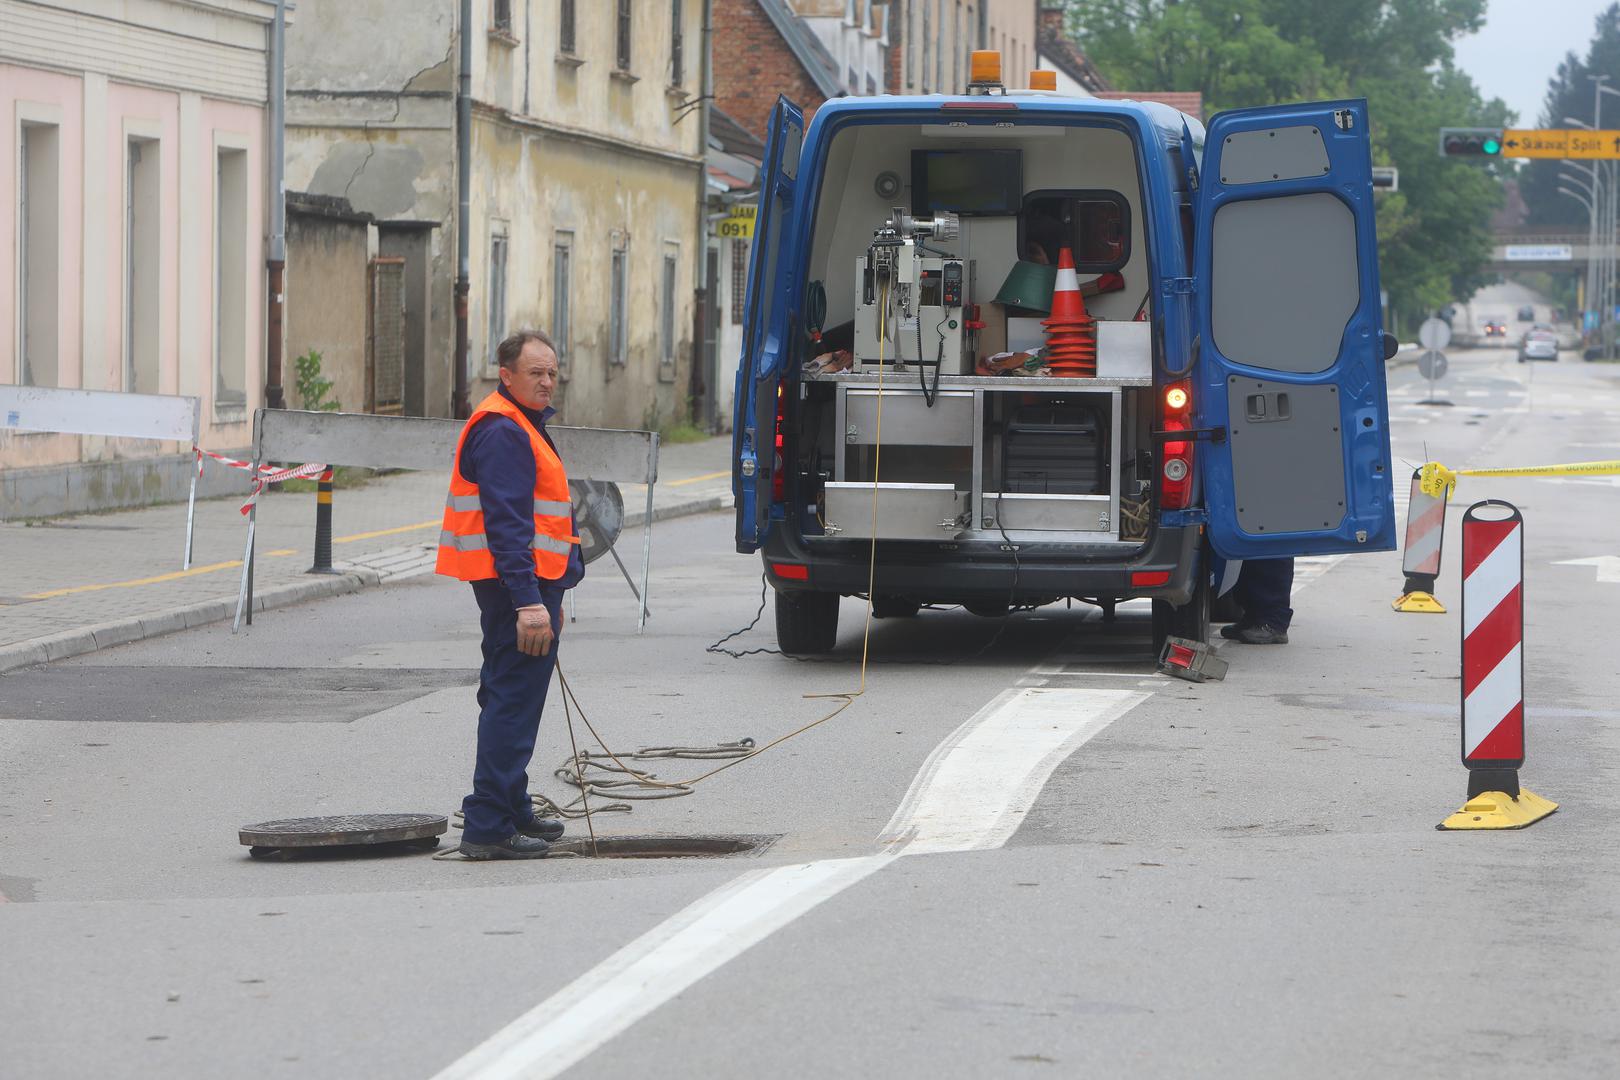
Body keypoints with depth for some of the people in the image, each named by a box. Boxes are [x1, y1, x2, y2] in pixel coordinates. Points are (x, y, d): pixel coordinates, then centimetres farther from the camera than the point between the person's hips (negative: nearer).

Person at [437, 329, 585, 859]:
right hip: (520, 581, -11)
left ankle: (511, 810, 31)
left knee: (510, 700, 19)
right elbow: (507, 524, -24)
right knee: (514, 703, -11)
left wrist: (549, 596, 29)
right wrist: (530, 601, -28)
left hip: (529, 584, 11)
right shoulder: (503, 432, -16)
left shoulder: (521, 426, 19)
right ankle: (488, 827, -11)